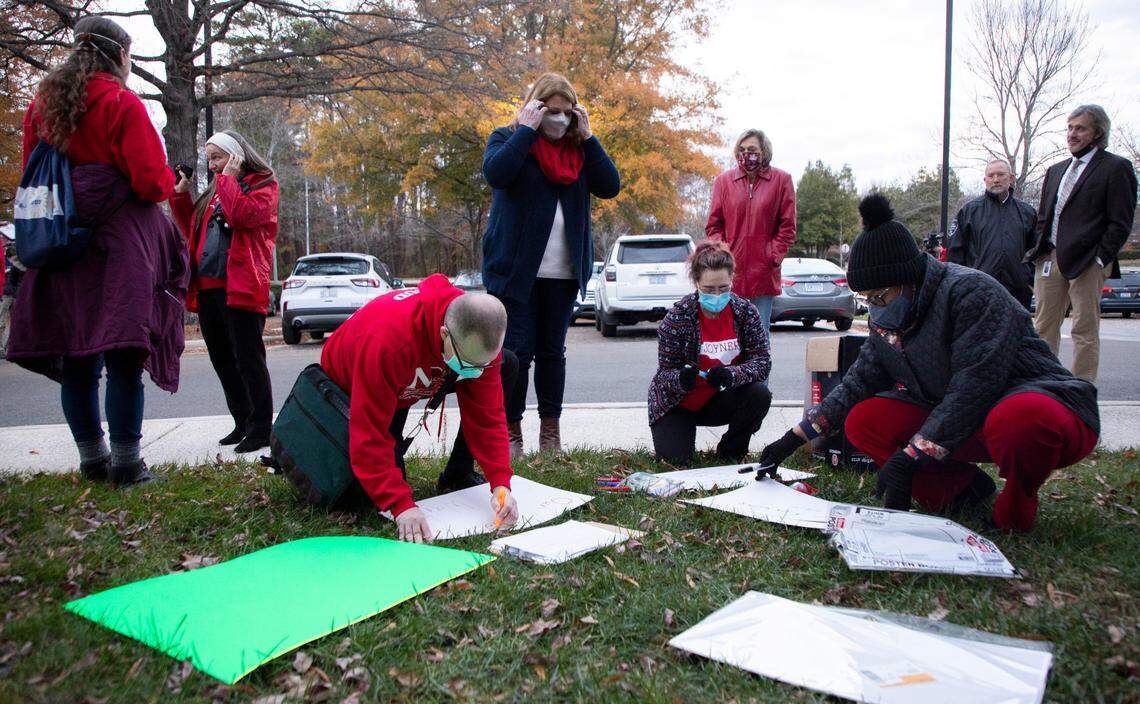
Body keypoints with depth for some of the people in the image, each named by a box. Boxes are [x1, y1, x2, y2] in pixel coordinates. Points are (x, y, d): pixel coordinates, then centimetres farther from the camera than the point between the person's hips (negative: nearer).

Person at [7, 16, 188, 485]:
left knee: (76, 358, 9)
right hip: (120, 246, -6)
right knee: (122, 355, -3)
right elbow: (152, 182, -13)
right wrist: (169, 179, 7)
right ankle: (125, 463, -1)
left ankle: (92, 459, 18)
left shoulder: (40, 105, 12)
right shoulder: (121, 103, -7)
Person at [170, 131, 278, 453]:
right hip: (207, 287, 8)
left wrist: (229, 178, -7)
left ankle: (261, 429, 1)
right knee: (222, 360, 12)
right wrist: (180, 195, 17)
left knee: (247, 359, -6)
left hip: (240, 288, -8)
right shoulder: (216, 190, 23)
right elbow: (192, 230, 26)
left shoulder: (262, 184, 1)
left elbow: (243, 215, -18)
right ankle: (243, 424, 22)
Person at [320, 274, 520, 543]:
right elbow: (370, 434, -41)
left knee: (508, 365, -11)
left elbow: (486, 415, -19)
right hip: (351, 387, -5)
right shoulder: (387, 340, -45)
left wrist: (501, 483, -30)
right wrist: (402, 506, -46)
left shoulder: (479, 340, -26)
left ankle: (457, 475, -1)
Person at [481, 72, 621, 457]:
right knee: (517, 351, -4)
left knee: (552, 351, 9)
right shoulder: (507, 137, 4)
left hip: (563, 270, 4)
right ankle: (510, 432, 7)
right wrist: (527, 129, -13)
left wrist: (587, 137, -3)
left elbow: (610, 186, 0)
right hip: (516, 267, -4)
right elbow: (496, 173, -19)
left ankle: (551, 431, 16)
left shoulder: (578, 148, 14)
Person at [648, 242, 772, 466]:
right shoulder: (678, 316, -19)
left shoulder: (746, 312, -12)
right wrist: (681, 378, -42)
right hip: (676, 404, -2)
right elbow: (665, 373, -17)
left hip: (718, 401, 2)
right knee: (676, 459, -19)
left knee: (759, 395, -25)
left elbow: (762, 361, -16)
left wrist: (731, 374, -37)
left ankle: (730, 453, 0)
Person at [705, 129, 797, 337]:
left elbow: (787, 226, 5)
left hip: (764, 274, -1)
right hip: (730, 274, 1)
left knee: (760, 334, 3)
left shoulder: (782, 180, 4)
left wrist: (773, 256, -5)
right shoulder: (723, 181, 8)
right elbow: (713, 226, 10)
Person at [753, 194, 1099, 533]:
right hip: (955, 423, 7)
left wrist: (910, 457, -30)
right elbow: (860, 382, 8)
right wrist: (794, 438, 3)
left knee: (1020, 420, -43)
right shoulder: (887, 317, 2)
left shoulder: (971, 292, -22)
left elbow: (973, 388, -28)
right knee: (862, 421, -9)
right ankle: (963, 486, 1)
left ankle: (1015, 512, -12)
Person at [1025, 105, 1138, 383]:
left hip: (1086, 262, -6)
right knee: (1044, 327, 6)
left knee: (1085, 330, -3)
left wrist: (1100, 258, -12)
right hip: (1050, 258, 6)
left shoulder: (1116, 167, 0)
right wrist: (1039, 250, 9)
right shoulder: (1055, 171, 20)